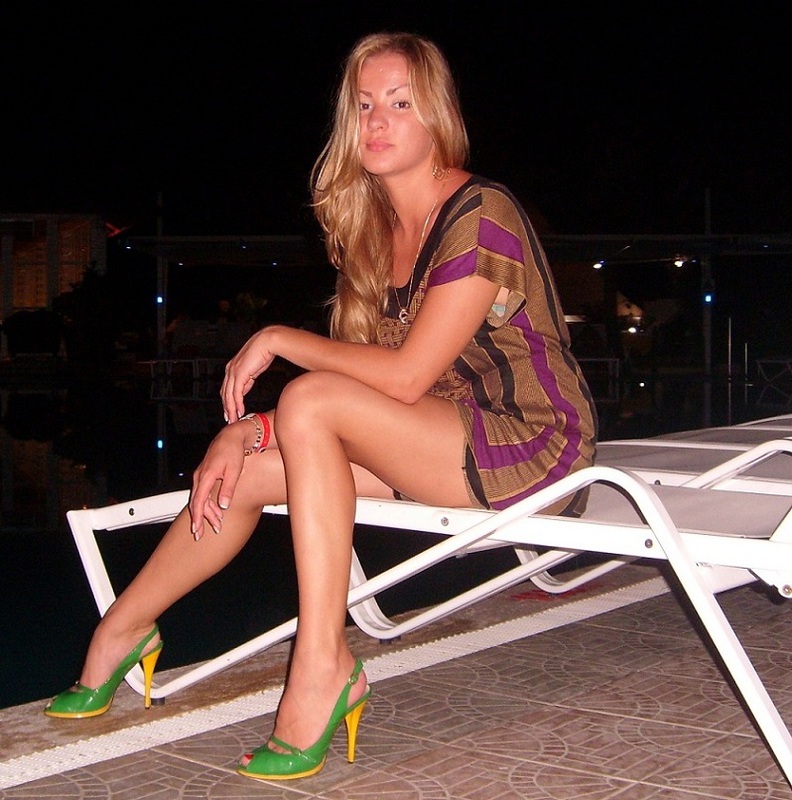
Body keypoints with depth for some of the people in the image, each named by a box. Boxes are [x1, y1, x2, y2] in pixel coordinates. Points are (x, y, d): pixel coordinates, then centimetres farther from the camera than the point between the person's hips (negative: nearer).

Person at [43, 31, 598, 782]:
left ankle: (322, 665, -23)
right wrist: (245, 432, -7)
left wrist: (278, 340, -12)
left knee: (311, 404, -27)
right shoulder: (374, 228, 10)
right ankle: (121, 630, 14)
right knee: (242, 462, -4)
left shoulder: (480, 215, -15)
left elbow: (405, 376, -21)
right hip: (443, 442, 8)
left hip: (533, 446, -8)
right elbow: (358, 374, 8)